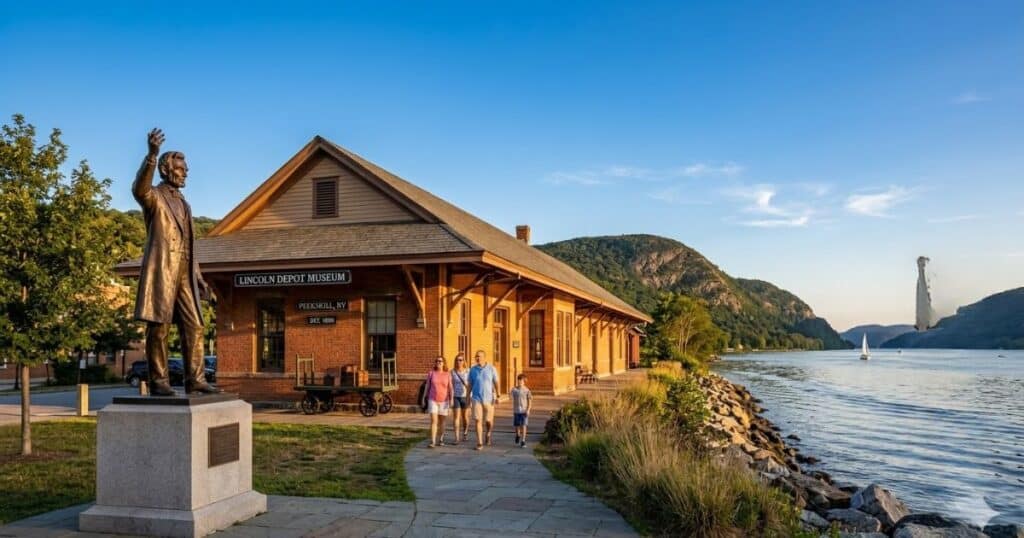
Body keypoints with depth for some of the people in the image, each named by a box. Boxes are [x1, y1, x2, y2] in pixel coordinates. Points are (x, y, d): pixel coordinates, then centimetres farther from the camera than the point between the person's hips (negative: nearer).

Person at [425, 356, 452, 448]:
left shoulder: (447, 375, 0)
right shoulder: (431, 373, -1)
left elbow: (450, 389, -1)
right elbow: (427, 387, 5)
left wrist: (451, 400, -11)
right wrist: (425, 399, 5)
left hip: (444, 401, 1)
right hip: (433, 400, -1)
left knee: (441, 422, 10)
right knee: (433, 421, -12)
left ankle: (440, 440, 25)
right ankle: (432, 442, -15)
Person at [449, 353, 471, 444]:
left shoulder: (468, 371, -4)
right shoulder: (452, 372, -1)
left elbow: (469, 385, -4)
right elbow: (451, 386, 0)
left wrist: (469, 397, -10)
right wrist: (451, 398, -4)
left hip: (465, 396, 0)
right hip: (456, 397, 0)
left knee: (465, 416, 10)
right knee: (456, 416, -8)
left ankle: (465, 432, 35)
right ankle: (457, 438, -8)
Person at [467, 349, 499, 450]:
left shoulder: (491, 369, -3)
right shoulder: (472, 370, 2)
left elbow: (496, 383, -2)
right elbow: (470, 384, 9)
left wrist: (497, 396, -11)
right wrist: (468, 397, 8)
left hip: (489, 399, -1)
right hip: (476, 398, 1)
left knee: (489, 421, 4)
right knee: (478, 420, -6)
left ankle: (488, 434, 35)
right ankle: (479, 443, -3)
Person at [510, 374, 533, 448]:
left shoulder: (526, 390, -3)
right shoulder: (514, 390, 1)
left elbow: (529, 401, -2)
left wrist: (528, 410, -10)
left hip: (524, 411, -2)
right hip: (516, 410, 2)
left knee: (523, 426, -6)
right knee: (517, 425, 10)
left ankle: (523, 441, -2)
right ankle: (518, 435, 40)